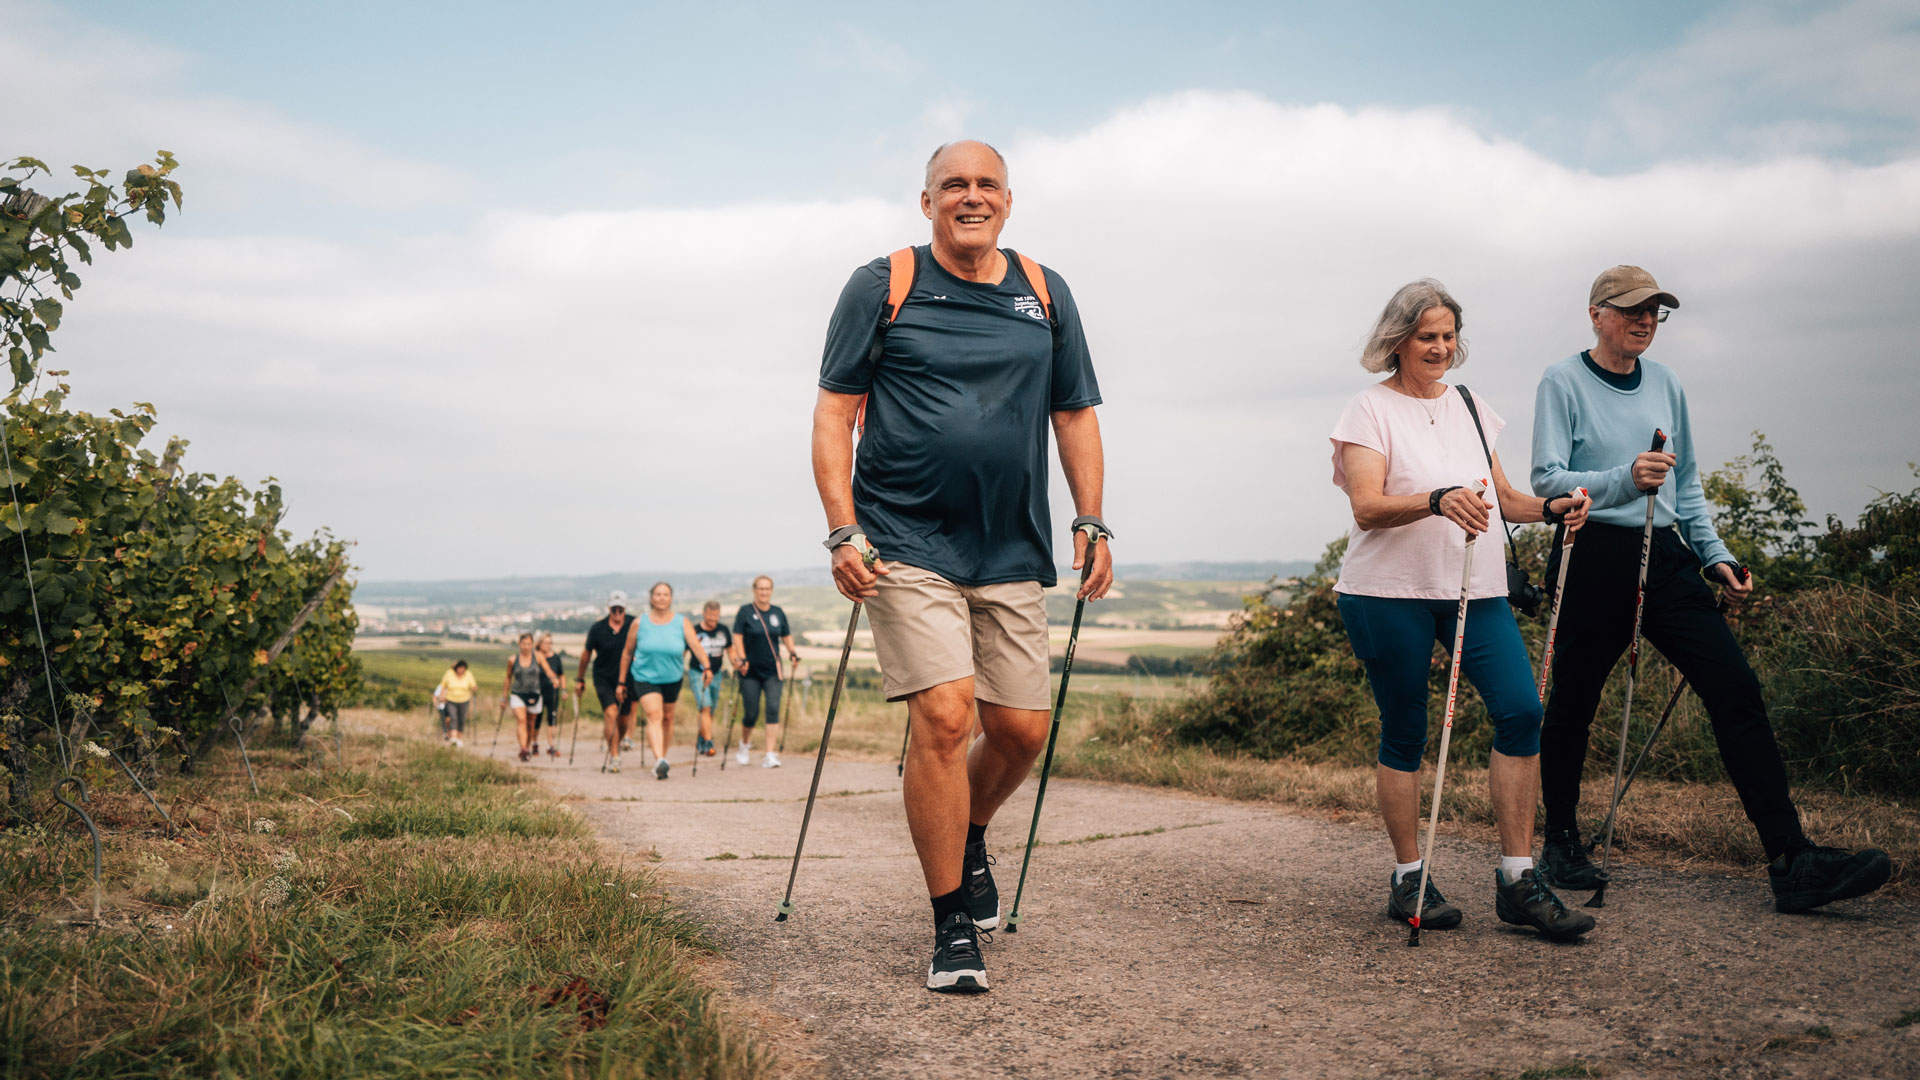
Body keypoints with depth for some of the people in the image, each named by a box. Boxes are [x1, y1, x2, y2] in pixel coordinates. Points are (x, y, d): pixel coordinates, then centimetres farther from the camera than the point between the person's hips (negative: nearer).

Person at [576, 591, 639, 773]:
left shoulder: (634, 626, -6)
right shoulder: (597, 629, -7)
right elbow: (586, 654, 7)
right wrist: (580, 679, 14)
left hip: (626, 679, 2)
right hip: (603, 678, -2)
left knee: (624, 719, 9)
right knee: (611, 713, -19)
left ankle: (619, 741, 41)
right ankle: (613, 757, -15)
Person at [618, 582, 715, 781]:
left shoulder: (682, 623, -2)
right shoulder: (639, 623, -2)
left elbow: (696, 645, -15)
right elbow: (628, 653, 5)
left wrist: (706, 667, -31)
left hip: (672, 679, 2)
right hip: (645, 677, -2)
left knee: (667, 718, 12)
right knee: (654, 715, -20)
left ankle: (661, 760, 30)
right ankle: (659, 761, -35)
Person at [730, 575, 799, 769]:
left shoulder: (778, 613, 8)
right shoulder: (745, 612, -1)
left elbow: (787, 636, 15)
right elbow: (737, 637, -4)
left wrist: (792, 653, -2)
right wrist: (742, 659, -15)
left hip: (772, 671, 2)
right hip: (750, 671, -2)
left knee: (773, 709, -11)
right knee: (751, 713, 2)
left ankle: (771, 754, -11)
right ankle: (745, 743, 33)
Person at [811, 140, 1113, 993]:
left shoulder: (1044, 294, 12)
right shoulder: (880, 286, 1)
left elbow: (1075, 414, 16)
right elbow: (834, 411, -1)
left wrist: (1091, 523, 6)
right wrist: (843, 530, -10)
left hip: (1012, 553, 4)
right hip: (908, 546, -4)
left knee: (1022, 729, 4)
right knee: (943, 717, -14)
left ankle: (968, 837, 37)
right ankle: (952, 926, 0)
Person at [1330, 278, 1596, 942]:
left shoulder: (1470, 406, 16)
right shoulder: (1371, 410, -2)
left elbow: (1498, 498, 20)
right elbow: (1367, 508, -14)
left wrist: (1549, 508, 0)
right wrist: (1438, 501, -31)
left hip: (1475, 589, 5)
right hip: (1390, 592, -5)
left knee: (1520, 711, -10)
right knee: (1404, 733, 1)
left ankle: (1517, 881, -2)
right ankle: (1409, 881, 15)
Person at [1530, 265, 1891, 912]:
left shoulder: (1665, 383, 15)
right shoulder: (1563, 383, -3)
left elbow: (1687, 483, 21)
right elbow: (1548, 480, -13)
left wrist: (1716, 554, 11)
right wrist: (1625, 479, -27)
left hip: (1665, 557, 5)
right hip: (1593, 560, -5)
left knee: (1736, 689, -8)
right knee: (1573, 705, 4)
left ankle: (1792, 861, -11)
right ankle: (1561, 842, 24)